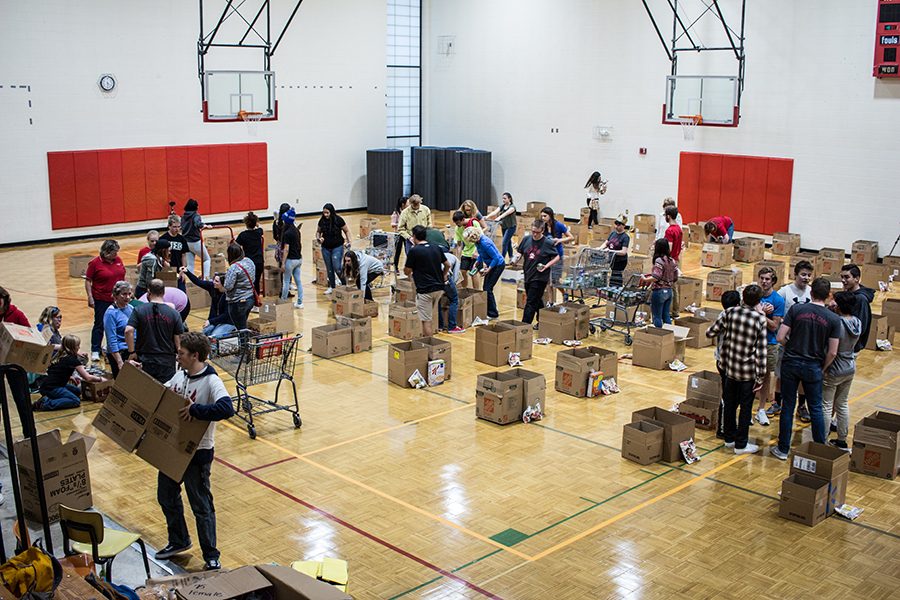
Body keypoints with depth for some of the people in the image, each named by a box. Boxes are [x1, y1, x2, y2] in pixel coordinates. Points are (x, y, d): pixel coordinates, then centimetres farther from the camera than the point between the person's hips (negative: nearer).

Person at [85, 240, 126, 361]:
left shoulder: (118, 260, 5)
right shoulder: (95, 263, -10)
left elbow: (123, 276, 16)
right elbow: (88, 281, -7)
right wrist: (90, 297, -11)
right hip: (101, 300, -5)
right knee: (99, 325, 0)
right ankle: (95, 351, 6)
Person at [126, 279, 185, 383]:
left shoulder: (139, 310, -3)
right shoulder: (173, 313, -2)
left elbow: (128, 331, -16)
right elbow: (178, 339, -4)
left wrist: (131, 352, -7)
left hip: (144, 361, 0)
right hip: (167, 362, 0)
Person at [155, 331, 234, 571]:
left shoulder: (211, 382, -22)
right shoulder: (179, 375, 3)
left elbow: (226, 408, -38)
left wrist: (195, 410, -36)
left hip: (197, 453, -8)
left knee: (201, 506, 3)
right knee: (166, 497, 22)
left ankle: (211, 557, 19)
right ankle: (178, 541, 44)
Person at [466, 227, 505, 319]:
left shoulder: (484, 243, -30)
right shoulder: (478, 241, -2)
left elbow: (496, 258, -26)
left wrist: (488, 270, -23)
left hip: (498, 265, -9)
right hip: (491, 264, 9)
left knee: (488, 288, -7)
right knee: (485, 287, 11)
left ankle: (493, 314, 2)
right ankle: (489, 310, 23)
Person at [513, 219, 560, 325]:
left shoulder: (548, 243, -11)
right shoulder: (526, 239, 1)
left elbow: (557, 257, -2)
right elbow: (520, 253, 11)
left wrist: (546, 266, -15)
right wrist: (517, 258, -11)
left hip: (540, 277, -6)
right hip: (528, 275, 6)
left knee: (530, 303, -6)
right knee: (537, 301, 20)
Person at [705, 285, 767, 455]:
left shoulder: (729, 313, -7)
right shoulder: (760, 320, -13)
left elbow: (710, 333, -1)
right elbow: (761, 351, -13)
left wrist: (723, 330, 21)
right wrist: (760, 376, -6)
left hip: (729, 367, 3)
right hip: (748, 370, -3)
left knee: (729, 404, 18)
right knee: (745, 407, 9)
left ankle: (729, 438, 30)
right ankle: (741, 444, 16)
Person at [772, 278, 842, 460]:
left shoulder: (796, 309, -9)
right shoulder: (834, 319, -7)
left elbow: (781, 338, -11)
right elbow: (832, 352, -7)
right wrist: (823, 369, 9)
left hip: (790, 363, 0)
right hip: (813, 367, 0)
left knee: (787, 407, 9)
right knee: (816, 409, 13)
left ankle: (783, 449, 16)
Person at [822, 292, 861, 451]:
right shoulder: (857, 323, -3)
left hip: (833, 370, -8)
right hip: (850, 368, 8)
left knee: (826, 406, 4)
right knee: (842, 404, 20)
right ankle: (842, 440, 29)